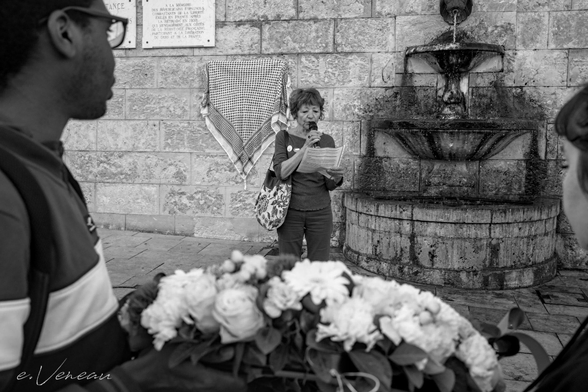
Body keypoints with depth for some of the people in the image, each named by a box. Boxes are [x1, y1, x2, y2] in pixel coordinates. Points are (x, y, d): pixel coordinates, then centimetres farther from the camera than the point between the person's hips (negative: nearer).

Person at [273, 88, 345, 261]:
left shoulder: (326, 141, 6)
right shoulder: (284, 137, 1)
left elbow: (330, 185, 4)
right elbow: (281, 172, -13)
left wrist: (337, 177, -19)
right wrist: (305, 147, -18)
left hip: (320, 212, 2)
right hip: (290, 212, -1)